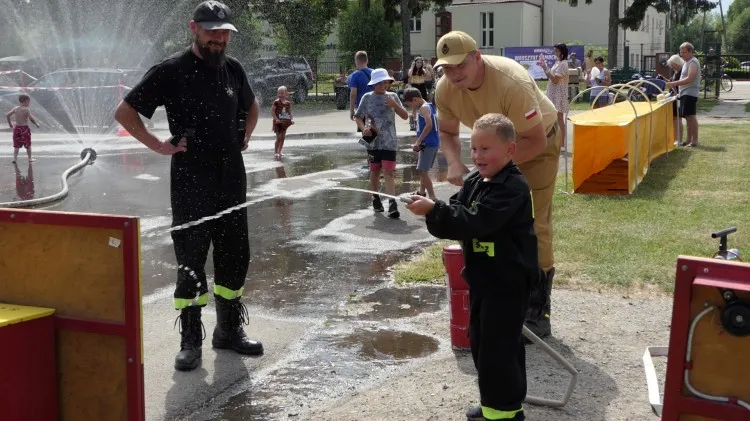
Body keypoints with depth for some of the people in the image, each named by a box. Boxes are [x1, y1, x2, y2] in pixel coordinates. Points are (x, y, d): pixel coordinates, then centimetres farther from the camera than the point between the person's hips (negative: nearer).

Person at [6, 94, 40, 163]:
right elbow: (31, 118, -22)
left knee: (16, 145, 12)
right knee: (28, 145, 11)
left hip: (17, 128, 5)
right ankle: (30, 158, 19)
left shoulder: (15, 108, 4)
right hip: (25, 129, -5)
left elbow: (7, 115, 3)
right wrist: (36, 124, -7)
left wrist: (10, 124, 16)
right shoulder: (27, 109, -13)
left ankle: (15, 158, 7)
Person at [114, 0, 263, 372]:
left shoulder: (233, 69, 9)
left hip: (232, 177, 6)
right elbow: (124, 112, -6)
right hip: (191, 182, -5)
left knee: (235, 257, 10)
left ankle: (230, 330, 24)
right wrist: (159, 146, -11)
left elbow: (251, 106, 29)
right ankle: (190, 340, 8)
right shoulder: (171, 71, -7)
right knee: (190, 261, -2)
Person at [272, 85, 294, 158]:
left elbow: (289, 112, 13)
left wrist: (292, 119, -3)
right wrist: (276, 119, -21)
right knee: (278, 138, -8)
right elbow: (272, 111, -11)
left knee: (282, 138, 9)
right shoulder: (276, 102, -10)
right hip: (278, 122, -5)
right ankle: (275, 152, 1)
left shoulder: (288, 103, 5)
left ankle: (279, 152, 20)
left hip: (284, 122, 5)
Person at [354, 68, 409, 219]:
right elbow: (358, 117, 5)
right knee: (375, 171, 13)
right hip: (373, 141, 1)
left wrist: (394, 105, -12)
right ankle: (375, 199, 30)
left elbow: (405, 116, 5)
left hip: (389, 142, -1)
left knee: (389, 172, -10)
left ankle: (392, 203, -17)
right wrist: (364, 128, -15)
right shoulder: (368, 98, 2)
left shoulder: (392, 96, 5)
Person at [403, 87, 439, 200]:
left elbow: (429, 125, -27)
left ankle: (432, 198, -13)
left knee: (422, 171, -12)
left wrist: (418, 142, -25)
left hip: (428, 144, -10)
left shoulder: (424, 108, -13)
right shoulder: (428, 106, 16)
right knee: (422, 170, 25)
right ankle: (421, 192, 44)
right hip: (432, 143, 10)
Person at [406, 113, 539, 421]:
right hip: (482, 277, 9)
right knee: (480, 341, 17)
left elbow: (475, 222, -30)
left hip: (507, 281, -9)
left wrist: (434, 210, -33)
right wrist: (432, 213, -17)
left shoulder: (513, 187, -20)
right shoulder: (474, 183, 8)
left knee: (499, 344, -2)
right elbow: (456, 216, 4)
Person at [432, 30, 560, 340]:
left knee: (533, 226, -10)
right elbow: (447, 132, -1)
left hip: (538, 144, -6)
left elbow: (535, 141, -33)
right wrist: (454, 163, -21)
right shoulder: (445, 89, -19)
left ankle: (537, 315, 0)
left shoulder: (512, 82, -38)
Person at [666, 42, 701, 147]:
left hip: (690, 93, -10)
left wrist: (674, 83, -24)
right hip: (685, 93, 10)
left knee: (691, 116, -11)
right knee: (688, 117, 12)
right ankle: (689, 140, 17)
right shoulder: (687, 62, 21)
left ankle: (694, 141, -11)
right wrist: (675, 84, 13)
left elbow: (689, 79, -21)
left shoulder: (693, 62, -11)